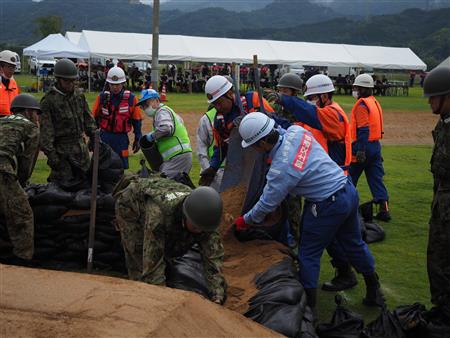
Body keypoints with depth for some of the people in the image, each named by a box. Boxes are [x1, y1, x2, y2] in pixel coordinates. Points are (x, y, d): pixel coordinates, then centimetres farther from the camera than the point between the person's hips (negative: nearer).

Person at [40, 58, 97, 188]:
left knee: (88, 179, 10)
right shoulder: (48, 101, -11)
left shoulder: (79, 96, 8)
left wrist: (94, 138, 11)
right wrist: (50, 154, -18)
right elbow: (45, 130, -14)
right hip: (61, 150, -6)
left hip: (80, 147, 6)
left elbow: (88, 120, 16)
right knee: (64, 184, -4)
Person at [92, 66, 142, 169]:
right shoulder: (102, 97, 0)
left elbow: (137, 120, 3)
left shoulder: (131, 98, -3)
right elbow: (94, 118, 7)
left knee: (122, 166, 3)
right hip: (104, 136, 1)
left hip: (121, 138, -1)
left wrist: (137, 139, 3)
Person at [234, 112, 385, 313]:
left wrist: (245, 221, 4)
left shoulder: (281, 168, -24)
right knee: (354, 244, 23)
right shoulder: (296, 131, -7)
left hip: (328, 205, -8)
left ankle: (308, 302, 19)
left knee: (309, 253, 8)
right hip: (349, 190, 9)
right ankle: (374, 292, 37)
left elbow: (267, 204, -11)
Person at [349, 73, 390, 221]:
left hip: (363, 146, -9)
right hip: (376, 146, 9)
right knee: (376, 179, 7)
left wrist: (361, 150, -24)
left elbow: (363, 130, -21)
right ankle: (384, 209, 2)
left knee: (350, 178, 7)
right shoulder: (375, 103, 15)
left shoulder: (362, 105, -14)